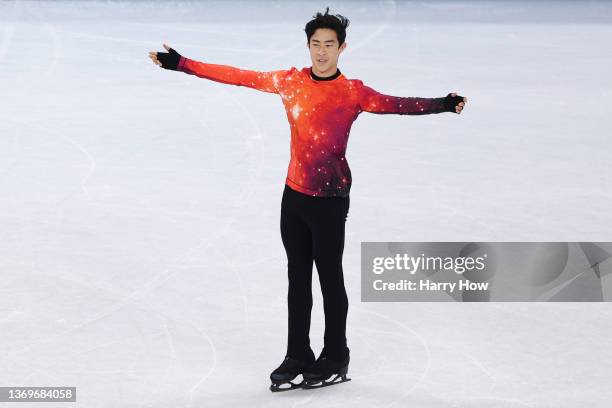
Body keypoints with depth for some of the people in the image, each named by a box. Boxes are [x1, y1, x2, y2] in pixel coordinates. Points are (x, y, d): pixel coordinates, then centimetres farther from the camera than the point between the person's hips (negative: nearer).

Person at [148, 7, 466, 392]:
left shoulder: (353, 92, -9)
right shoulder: (290, 82, 3)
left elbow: (395, 104, -24)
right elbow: (238, 76, 7)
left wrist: (441, 105, -41)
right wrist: (181, 64, 8)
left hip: (330, 199, -5)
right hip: (294, 194, 5)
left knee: (330, 277, 4)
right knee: (297, 277, 12)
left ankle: (335, 359, 18)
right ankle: (298, 358, 21)